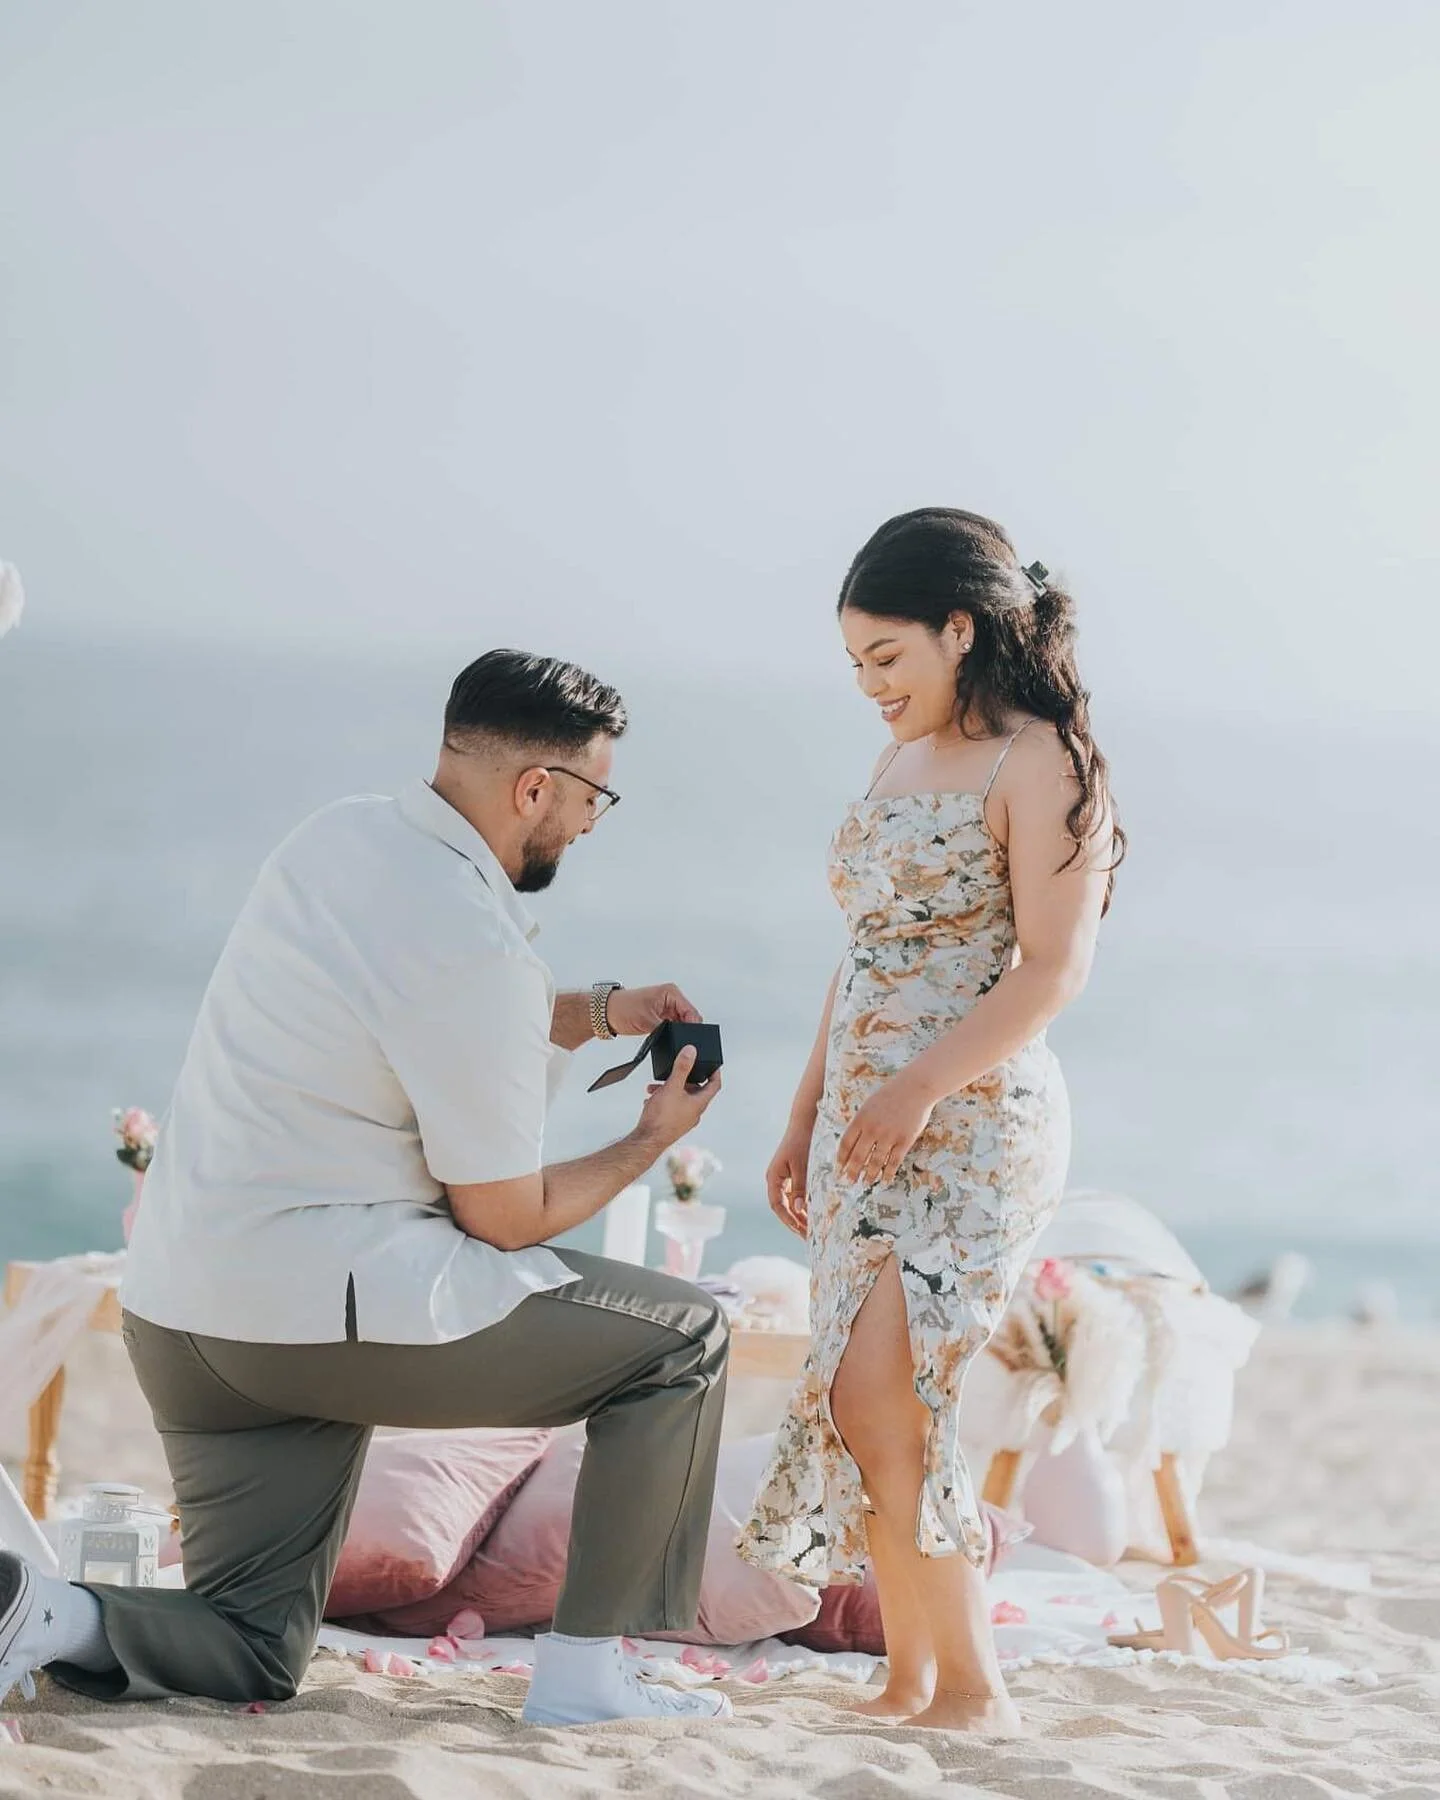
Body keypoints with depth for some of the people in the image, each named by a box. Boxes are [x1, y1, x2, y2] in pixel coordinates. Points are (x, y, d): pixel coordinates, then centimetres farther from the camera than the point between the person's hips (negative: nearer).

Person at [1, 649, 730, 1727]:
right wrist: (653, 1141, 7)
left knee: (249, 1656, 16)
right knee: (684, 1339, 4)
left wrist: (596, 1013, 20)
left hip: (179, 1308, 9)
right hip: (323, 1305, -9)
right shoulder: (474, 946, -18)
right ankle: (584, 1672, 4)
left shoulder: (336, 840, 8)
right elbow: (504, 1217, -9)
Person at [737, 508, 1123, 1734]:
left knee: (875, 1396, -17)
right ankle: (910, 1685, 9)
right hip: (866, 1124, 8)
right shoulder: (902, 762, 17)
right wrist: (807, 1116, 18)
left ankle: (974, 1690, -9)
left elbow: (1054, 967, -15)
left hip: (974, 1126, -8)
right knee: (864, 1408, 3)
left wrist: (920, 1088, -21)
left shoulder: (1040, 762, -8)